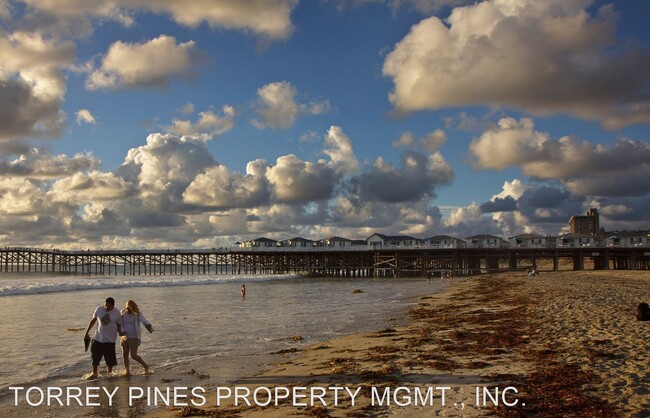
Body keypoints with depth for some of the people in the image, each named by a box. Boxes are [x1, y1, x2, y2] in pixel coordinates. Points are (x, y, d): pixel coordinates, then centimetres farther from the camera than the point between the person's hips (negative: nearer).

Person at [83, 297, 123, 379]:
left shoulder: (117, 313, -6)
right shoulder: (99, 309, -2)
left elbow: (119, 324, 4)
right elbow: (93, 321, 10)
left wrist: (120, 332, -17)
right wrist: (87, 332, 14)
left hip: (110, 340, -1)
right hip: (98, 338, 2)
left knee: (110, 359, 4)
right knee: (95, 356, 0)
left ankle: (110, 373, 24)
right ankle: (94, 373, 13)